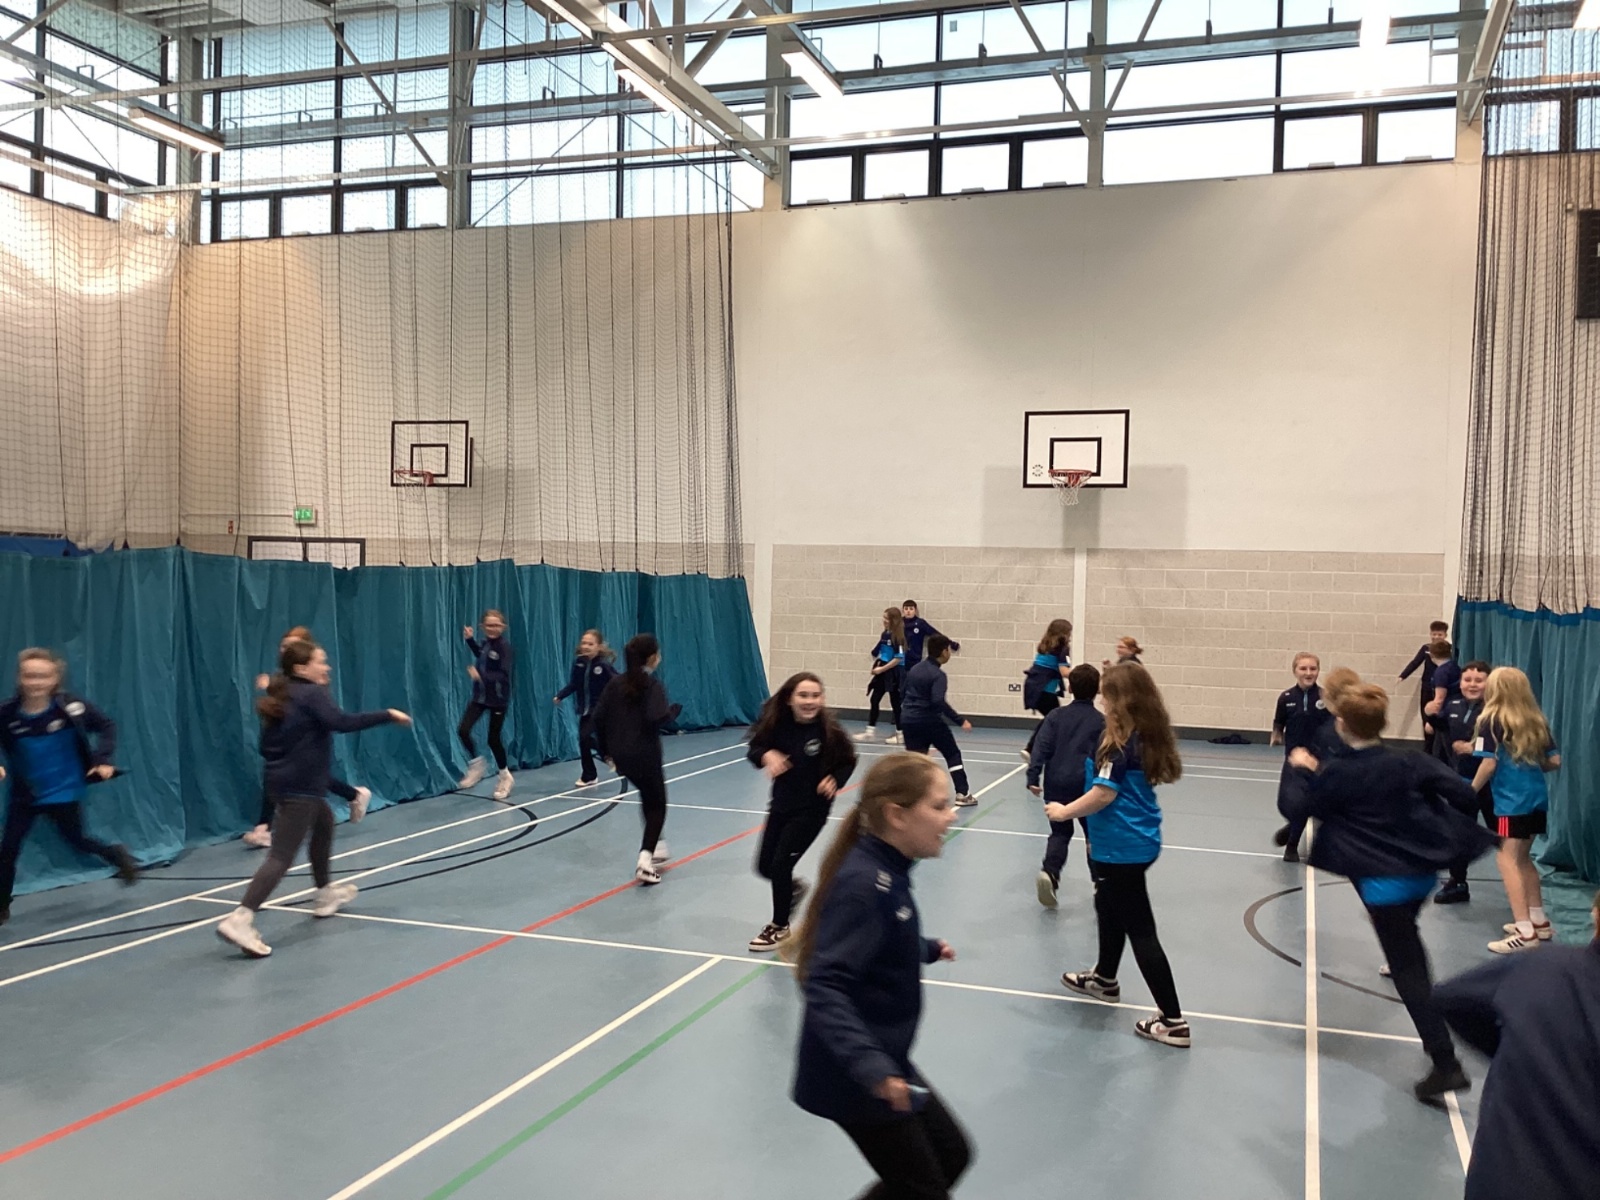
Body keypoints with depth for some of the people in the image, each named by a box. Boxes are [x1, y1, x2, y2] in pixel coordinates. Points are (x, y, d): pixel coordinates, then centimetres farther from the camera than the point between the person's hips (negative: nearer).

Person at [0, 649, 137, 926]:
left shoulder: (69, 706, -17)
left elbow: (106, 726, -5)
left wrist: (104, 760, -14)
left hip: (64, 793, -2)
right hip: (25, 794, 2)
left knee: (77, 841, 10)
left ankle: (117, 855, 40)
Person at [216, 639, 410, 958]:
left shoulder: (283, 697, 13)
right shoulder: (312, 694, -13)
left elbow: (267, 746, 16)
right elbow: (342, 722, -28)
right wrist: (387, 715, -24)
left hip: (287, 780, 10)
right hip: (300, 786, -10)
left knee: (324, 824, 29)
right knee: (282, 856, -12)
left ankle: (325, 895, 41)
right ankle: (240, 919, -21)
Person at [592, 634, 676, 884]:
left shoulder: (616, 683, 6)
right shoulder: (652, 684, -11)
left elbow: (599, 717, 3)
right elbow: (656, 718, -26)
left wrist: (605, 750, 11)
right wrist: (670, 713, -4)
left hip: (621, 754, 6)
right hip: (645, 754, -6)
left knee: (648, 798, 27)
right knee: (657, 804, 6)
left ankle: (654, 847, 36)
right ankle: (645, 860, -8)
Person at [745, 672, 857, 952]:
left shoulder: (828, 731, -19)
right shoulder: (778, 723, -13)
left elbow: (848, 762, -4)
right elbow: (755, 748, -2)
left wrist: (835, 781, -22)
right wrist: (767, 755, -24)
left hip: (812, 809, -4)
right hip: (781, 804, 4)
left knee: (780, 863, -8)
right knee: (764, 866, 11)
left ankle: (779, 927, 14)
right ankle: (793, 887, 46)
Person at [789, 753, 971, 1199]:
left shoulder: (886, 872, 1)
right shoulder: (863, 885, -27)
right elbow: (824, 989, -33)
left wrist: (927, 949, 33)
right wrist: (871, 1067, -42)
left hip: (883, 1063, 9)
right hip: (854, 1077, -9)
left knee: (952, 1155, 21)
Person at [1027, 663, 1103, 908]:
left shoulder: (1056, 716, 4)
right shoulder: (1101, 722, 0)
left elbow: (1042, 747, -3)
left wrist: (1033, 777, -5)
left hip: (1056, 784, 1)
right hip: (1086, 786, -1)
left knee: (1060, 833, 11)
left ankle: (1049, 872, -13)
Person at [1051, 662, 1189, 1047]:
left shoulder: (1120, 742, -22)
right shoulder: (1148, 736, 5)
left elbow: (1104, 794, -24)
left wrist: (1064, 811, -10)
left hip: (1122, 847, -10)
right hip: (1140, 839, 10)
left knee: (1140, 930, -3)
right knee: (1108, 907, 29)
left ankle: (1173, 1021, 1)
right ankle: (1105, 978, 48)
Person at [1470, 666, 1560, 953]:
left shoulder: (1492, 721, -7)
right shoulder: (1537, 721, 10)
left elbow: (1489, 764, -13)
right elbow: (1554, 761, 10)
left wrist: (1471, 791, 0)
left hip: (1512, 800, -7)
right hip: (1537, 796, 7)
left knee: (1507, 859, -6)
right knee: (1522, 857, 21)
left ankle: (1525, 931, -13)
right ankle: (1539, 920, 28)